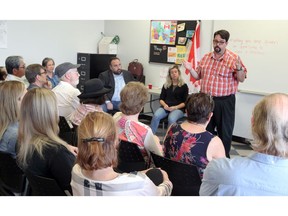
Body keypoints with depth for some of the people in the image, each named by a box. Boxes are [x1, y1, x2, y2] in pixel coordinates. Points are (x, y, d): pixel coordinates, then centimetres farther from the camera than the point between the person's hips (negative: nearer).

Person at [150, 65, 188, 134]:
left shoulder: (184, 86, 8)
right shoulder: (166, 85, 19)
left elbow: (185, 102, 3)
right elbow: (161, 99, 15)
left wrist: (175, 107, -12)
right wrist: (164, 105, -7)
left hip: (178, 108, -3)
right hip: (165, 107, 3)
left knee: (171, 119, -36)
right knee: (156, 116, -29)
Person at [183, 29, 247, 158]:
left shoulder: (233, 58, -7)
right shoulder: (205, 58, 9)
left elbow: (242, 79, -8)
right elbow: (198, 76, 16)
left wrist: (238, 68, -27)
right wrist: (190, 69, -2)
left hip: (224, 101, -5)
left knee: (224, 131, 4)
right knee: (206, 129, 17)